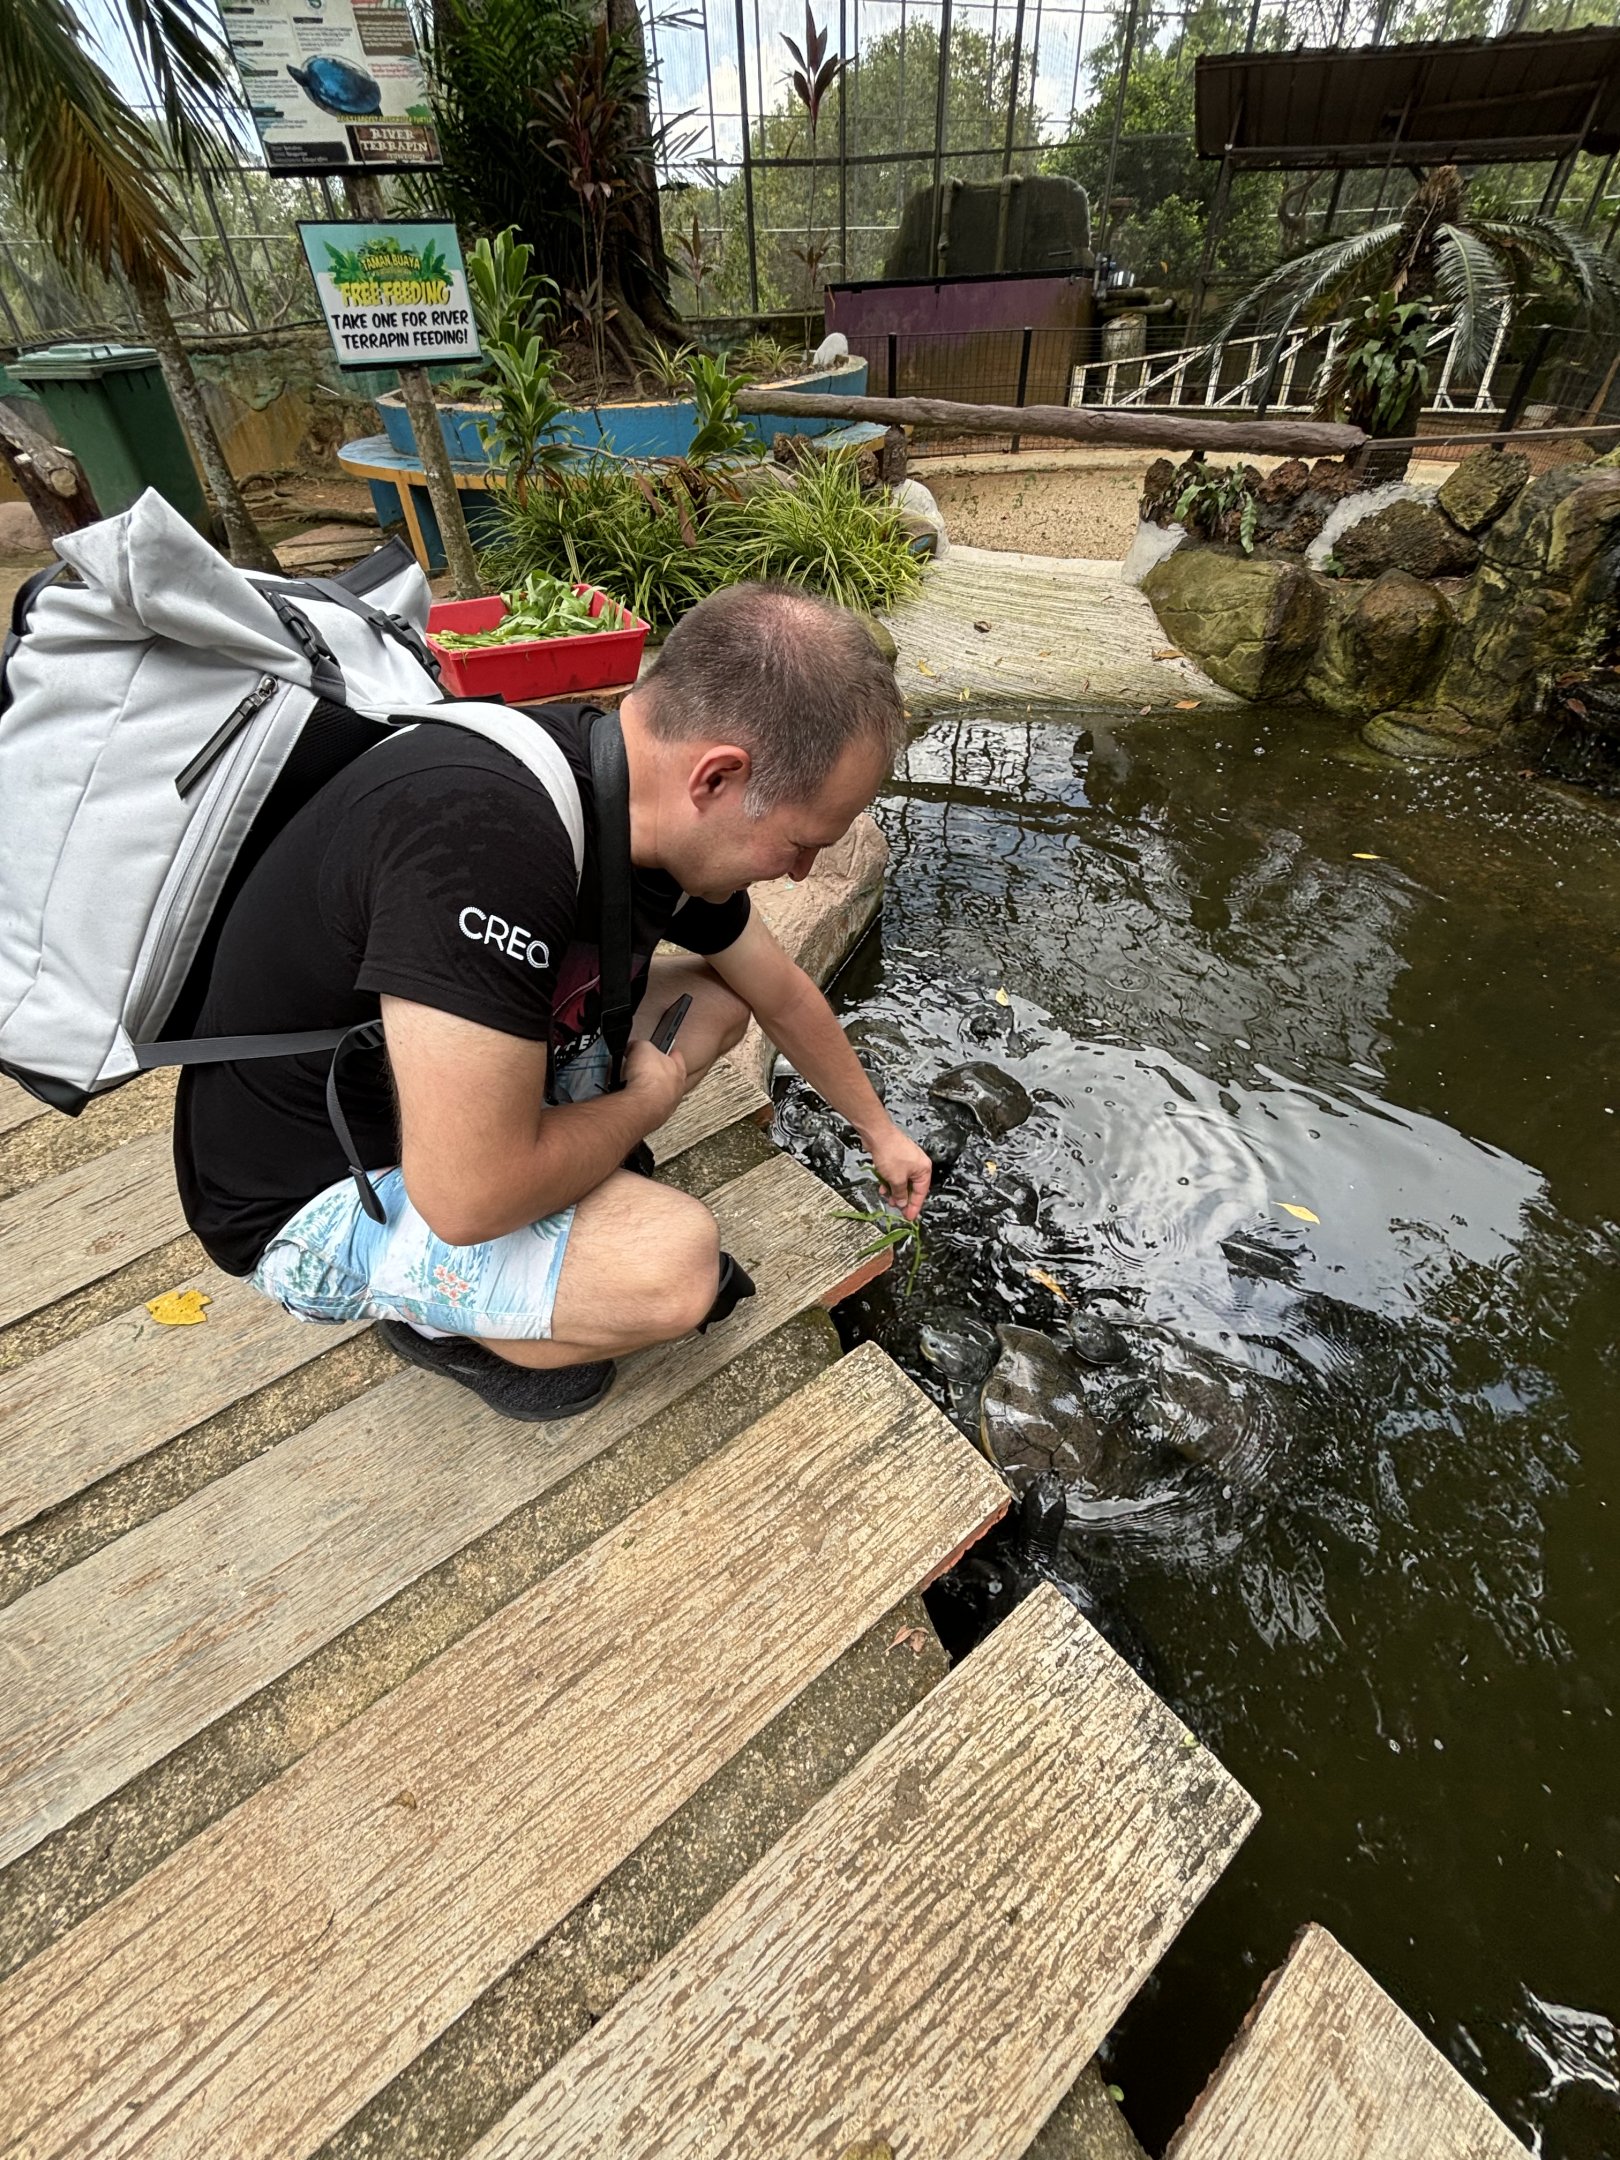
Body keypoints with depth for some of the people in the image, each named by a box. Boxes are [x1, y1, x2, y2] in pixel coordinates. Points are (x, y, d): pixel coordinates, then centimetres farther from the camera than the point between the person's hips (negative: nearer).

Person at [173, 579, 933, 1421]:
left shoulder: (671, 813, -10)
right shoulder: (485, 832, -38)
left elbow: (782, 993, 5)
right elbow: (470, 1198, -35)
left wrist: (879, 1128, 17)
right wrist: (648, 1097, -16)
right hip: (319, 1192, -7)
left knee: (716, 996, 4)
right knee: (675, 1265, -27)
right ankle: (435, 1315, 3)